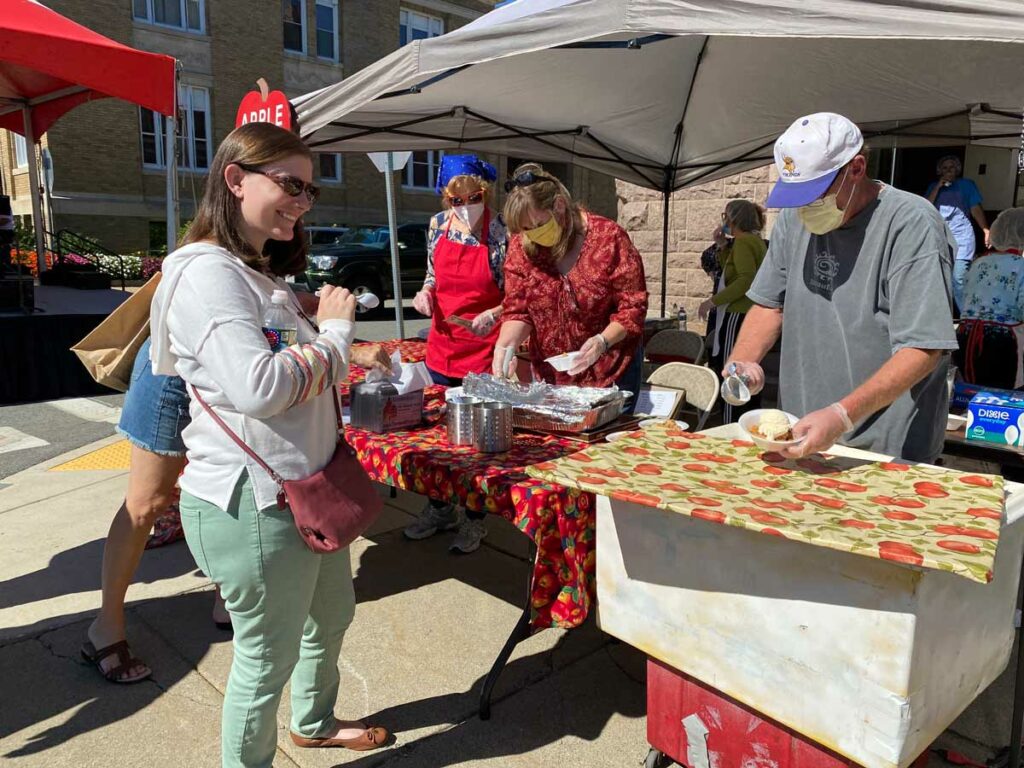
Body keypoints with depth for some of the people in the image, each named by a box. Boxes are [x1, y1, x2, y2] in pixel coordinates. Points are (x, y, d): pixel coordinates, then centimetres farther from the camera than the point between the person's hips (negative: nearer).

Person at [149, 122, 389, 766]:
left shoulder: (261, 272, 13)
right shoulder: (206, 272, -19)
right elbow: (257, 387, -31)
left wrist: (334, 334, 5)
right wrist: (334, 332, -18)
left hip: (305, 489, 11)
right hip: (251, 505, -10)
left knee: (332, 615, 27)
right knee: (268, 657, 9)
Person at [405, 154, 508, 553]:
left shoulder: (502, 234, -13)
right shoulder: (438, 224, 3)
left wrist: (492, 316, -25)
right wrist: (426, 291, -4)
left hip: (483, 348, -5)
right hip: (441, 342, 5)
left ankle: (475, 518, 24)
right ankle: (440, 507, 34)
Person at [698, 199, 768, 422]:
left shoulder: (743, 241, -11)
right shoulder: (756, 241, 19)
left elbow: (747, 279, -24)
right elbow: (730, 269, 29)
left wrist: (713, 300, -21)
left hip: (739, 317, -10)